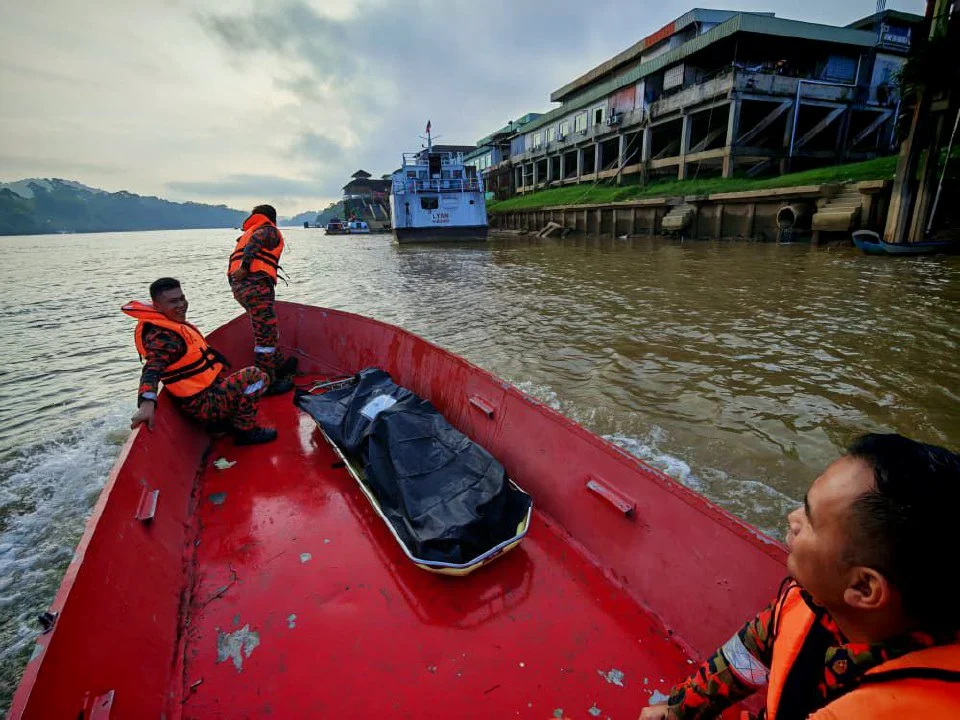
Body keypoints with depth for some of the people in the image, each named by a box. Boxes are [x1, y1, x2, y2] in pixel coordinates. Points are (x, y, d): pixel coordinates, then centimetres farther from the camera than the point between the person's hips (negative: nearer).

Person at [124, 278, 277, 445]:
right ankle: (245, 430, -9)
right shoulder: (163, 336, -22)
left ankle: (224, 421, 21)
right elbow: (153, 368, -38)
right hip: (204, 404, -10)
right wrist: (147, 403, -53)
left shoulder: (172, 324, 8)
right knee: (255, 376, -20)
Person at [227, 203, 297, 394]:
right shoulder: (269, 230, 10)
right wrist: (245, 266, -17)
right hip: (256, 286, -8)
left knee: (268, 329, 19)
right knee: (265, 335, -7)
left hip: (238, 287, 8)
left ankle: (279, 366, 30)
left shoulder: (247, 233, 26)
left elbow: (235, 258, 12)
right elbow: (256, 240, -8)